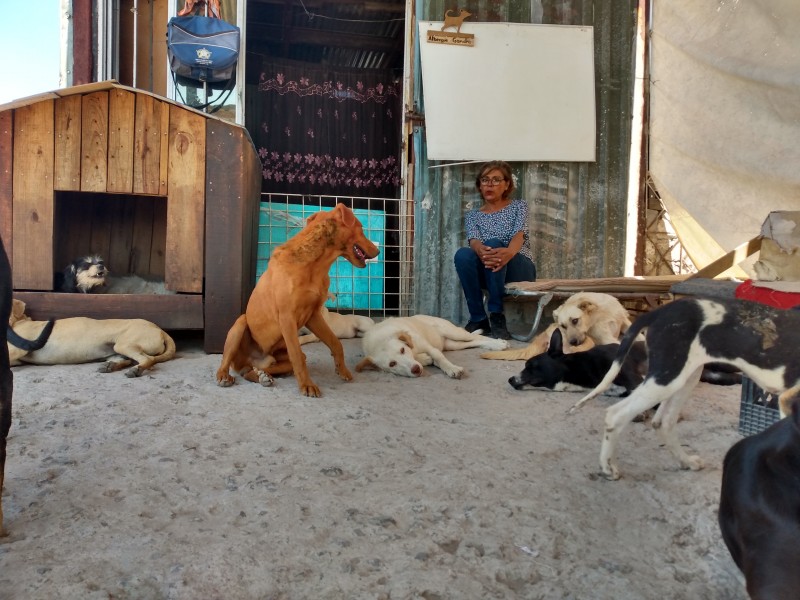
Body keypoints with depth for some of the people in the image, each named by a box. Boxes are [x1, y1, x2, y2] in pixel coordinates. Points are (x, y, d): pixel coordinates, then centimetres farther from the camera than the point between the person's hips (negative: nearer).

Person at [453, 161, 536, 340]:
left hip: (519, 270, -2)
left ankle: (497, 316, -30)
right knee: (462, 254, -30)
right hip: (488, 274, 2)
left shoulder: (519, 206, 6)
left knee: (493, 244, -33)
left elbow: (519, 234, -14)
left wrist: (508, 252, -41)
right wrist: (480, 250, -38)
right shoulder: (473, 215, 12)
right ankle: (478, 319, -23)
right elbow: (473, 239, -10)